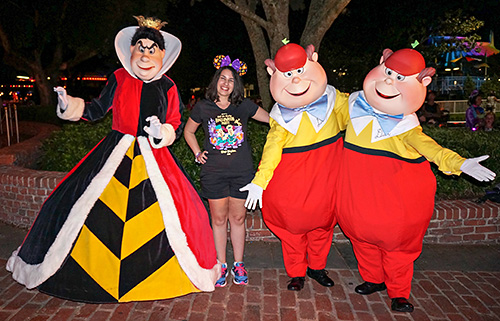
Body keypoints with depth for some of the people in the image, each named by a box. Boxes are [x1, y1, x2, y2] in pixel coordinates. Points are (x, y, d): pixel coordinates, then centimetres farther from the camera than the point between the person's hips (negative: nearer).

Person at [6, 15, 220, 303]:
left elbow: (176, 125, 4)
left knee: (176, 208, -10)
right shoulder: (119, 78, 5)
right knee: (81, 203, 0)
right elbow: (98, 109, 12)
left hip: (154, 159, 0)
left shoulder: (168, 87, 4)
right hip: (115, 154, 1)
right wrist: (69, 105, -2)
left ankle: (191, 268, 14)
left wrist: (162, 133, -16)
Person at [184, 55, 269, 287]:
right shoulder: (203, 107, 4)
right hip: (214, 173, 0)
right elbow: (188, 131, 18)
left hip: (242, 172, 1)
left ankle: (238, 264, 24)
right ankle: (221, 265, 23)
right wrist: (197, 154, 8)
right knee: (219, 219, 8)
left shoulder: (244, 106, 5)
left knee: (238, 218, 8)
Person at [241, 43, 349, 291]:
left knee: (323, 221, 13)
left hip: (326, 172, 2)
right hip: (292, 175, -1)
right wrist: (259, 181, -15)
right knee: (293, 224, 6)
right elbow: (272, 148, -9)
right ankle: (296, 273, 27)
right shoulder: (282, 115, -6)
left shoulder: (332, 99, -4)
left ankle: (317, 266, 36)